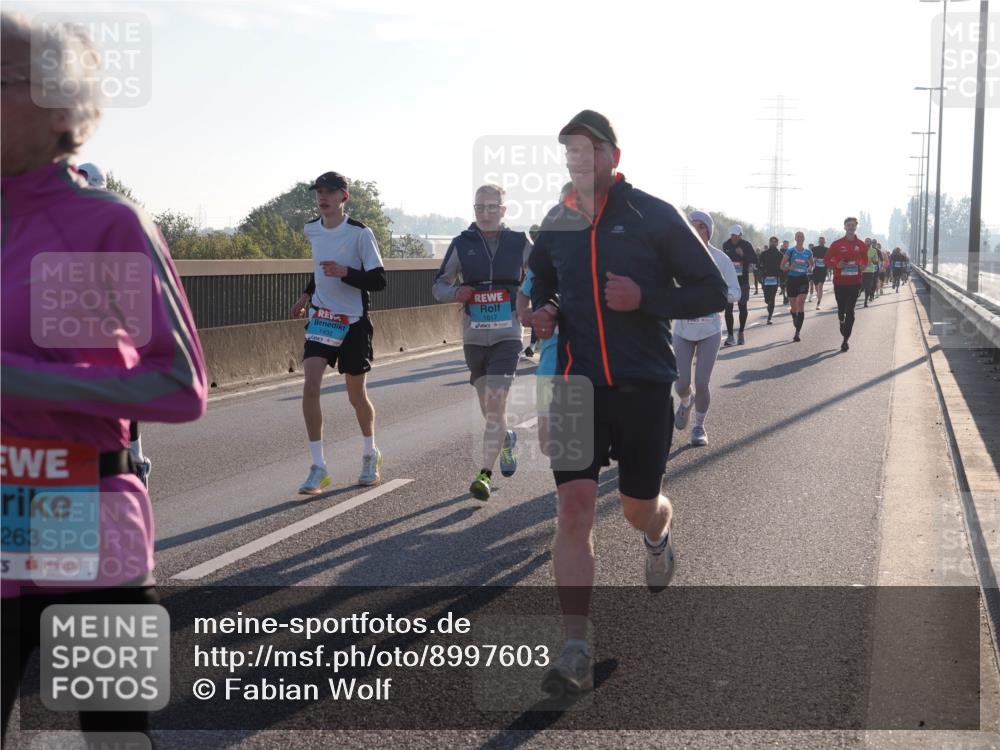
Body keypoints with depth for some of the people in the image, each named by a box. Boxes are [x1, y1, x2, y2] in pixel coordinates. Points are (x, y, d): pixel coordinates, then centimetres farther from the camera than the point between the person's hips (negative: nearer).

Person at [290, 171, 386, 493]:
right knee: (310, 385, -14)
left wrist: (345, 272, -28)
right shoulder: (311, 230, 4)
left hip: (354, 322, -4)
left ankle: (370, 455, 34)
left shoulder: (360, 233, -13)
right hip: (321, 318, 4)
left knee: (357, 394, 8)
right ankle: (319, 467, -9)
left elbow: (379, 280, -14)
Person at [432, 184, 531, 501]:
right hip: (473, 337, 2)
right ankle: (506, 439, 45)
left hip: (507, 335, -2)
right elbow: (439, 285, 8)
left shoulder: (519, 243, 2)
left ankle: (485, 475, -11)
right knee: (489, 409, 12)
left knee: (495, 404, -14)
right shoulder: (462, 244, 3)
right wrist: (455, 292, -13)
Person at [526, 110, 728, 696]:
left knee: (640, 507, 11)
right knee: (574, 506, -11)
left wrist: (644, 299, -18)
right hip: (577, 382, 2)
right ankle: (577, 653, -8)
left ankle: (659, 539, 52)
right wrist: (542, 310, 2)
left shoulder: (656, 217, -5)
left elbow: (712, 292, -4)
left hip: (644, 384, -2)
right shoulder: (557, 223, 7)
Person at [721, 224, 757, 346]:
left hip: (743, 281, -1)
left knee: (743, 307, 7)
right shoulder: (726, 245, 5)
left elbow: (755, 259, -10)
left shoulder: (746, 245, -3)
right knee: (728, 308, -5)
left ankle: (741, 333, 23)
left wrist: (743, 254, -24)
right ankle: (730, 335, -1)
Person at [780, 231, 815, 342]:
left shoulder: (808, 252, 6)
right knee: (794, 307, 8)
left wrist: (810, 268, -1)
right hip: (792, 279, 0)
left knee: (801, 303, -16)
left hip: (803, 279, 0)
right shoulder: (790, 252, 1)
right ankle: (797, 328, 32)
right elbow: (782, 266, 2)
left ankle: (798, 332, -19)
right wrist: (789, 267, -19)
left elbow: (813, 263, 21)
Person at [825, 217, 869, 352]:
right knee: (841, 308, 9)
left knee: (850, 311, -5)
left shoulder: (861, 245, 3)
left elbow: (864, 262, 15)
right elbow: (828, 261, 4)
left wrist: (860, 267, -6)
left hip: (854, 282, 0)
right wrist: (837, 265, -14)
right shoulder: (837, 244, 0)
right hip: (839, 281, 0)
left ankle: (845, 339, -3)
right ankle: (842, 322, 45)